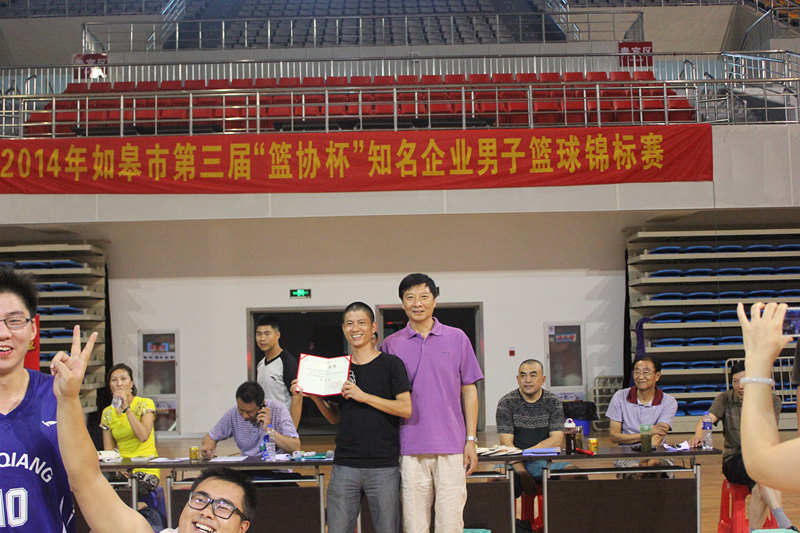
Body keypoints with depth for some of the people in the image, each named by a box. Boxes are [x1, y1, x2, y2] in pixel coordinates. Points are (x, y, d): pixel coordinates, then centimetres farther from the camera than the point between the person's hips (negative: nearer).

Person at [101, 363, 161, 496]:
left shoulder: (145, 404, -1)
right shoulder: (107, 413, 11)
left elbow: (143, 436, -18)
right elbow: (108, 450, 9)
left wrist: (126, 408, -18)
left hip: (146, 469, -4)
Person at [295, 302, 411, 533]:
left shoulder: (391, 364, 0)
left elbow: (406, 409, -9)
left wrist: (364, 396, -15)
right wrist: (315, 396, 1)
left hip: (384, 465, -3)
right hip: (345, 465, 3)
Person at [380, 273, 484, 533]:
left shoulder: (457, 338, 7)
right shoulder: (391, 344, 8)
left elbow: (469, 390, 9)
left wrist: (471, 440, 2)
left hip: (451, 446, 0)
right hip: (409, 448, 1)